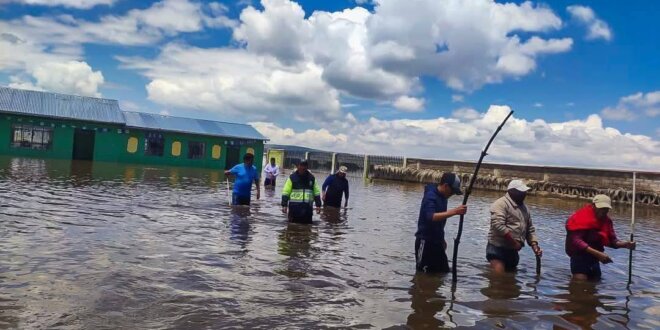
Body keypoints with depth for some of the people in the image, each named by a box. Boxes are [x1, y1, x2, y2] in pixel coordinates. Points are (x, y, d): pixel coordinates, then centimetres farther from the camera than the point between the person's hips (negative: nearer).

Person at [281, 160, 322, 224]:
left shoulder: (311, 178, 8)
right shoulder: (292, 177, -1)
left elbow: (316, 192, 12)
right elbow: (285, 192, -2)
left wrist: (318, 205, 7)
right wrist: (284, 205, -8)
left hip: (307, 207, 2)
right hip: (294, 207, -2)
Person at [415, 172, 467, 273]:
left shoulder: (442, 196, 10)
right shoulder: (430, 196, -18)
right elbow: (431, 217, -36)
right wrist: (454, 211, -43)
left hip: (436, 242, 9)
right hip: (425, 242, -9)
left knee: (443, 272, 13)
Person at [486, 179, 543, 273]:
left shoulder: (523, 207, 15)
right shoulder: (501, 204, -13)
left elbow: (530, 229, 17)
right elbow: (498, 226, -24)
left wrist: (534, 245, 1)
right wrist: (514, 242, -21)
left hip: (512, 250, 9)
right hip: (498, 248, -9)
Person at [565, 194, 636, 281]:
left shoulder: (606, 221, 6)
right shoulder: (581, 218, -17)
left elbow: (612, 240, 5)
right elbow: (576, 241, -27)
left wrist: (625, 244, -17)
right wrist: (598, 253, -35)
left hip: (594, 259, 8)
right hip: (579, 256, -8)